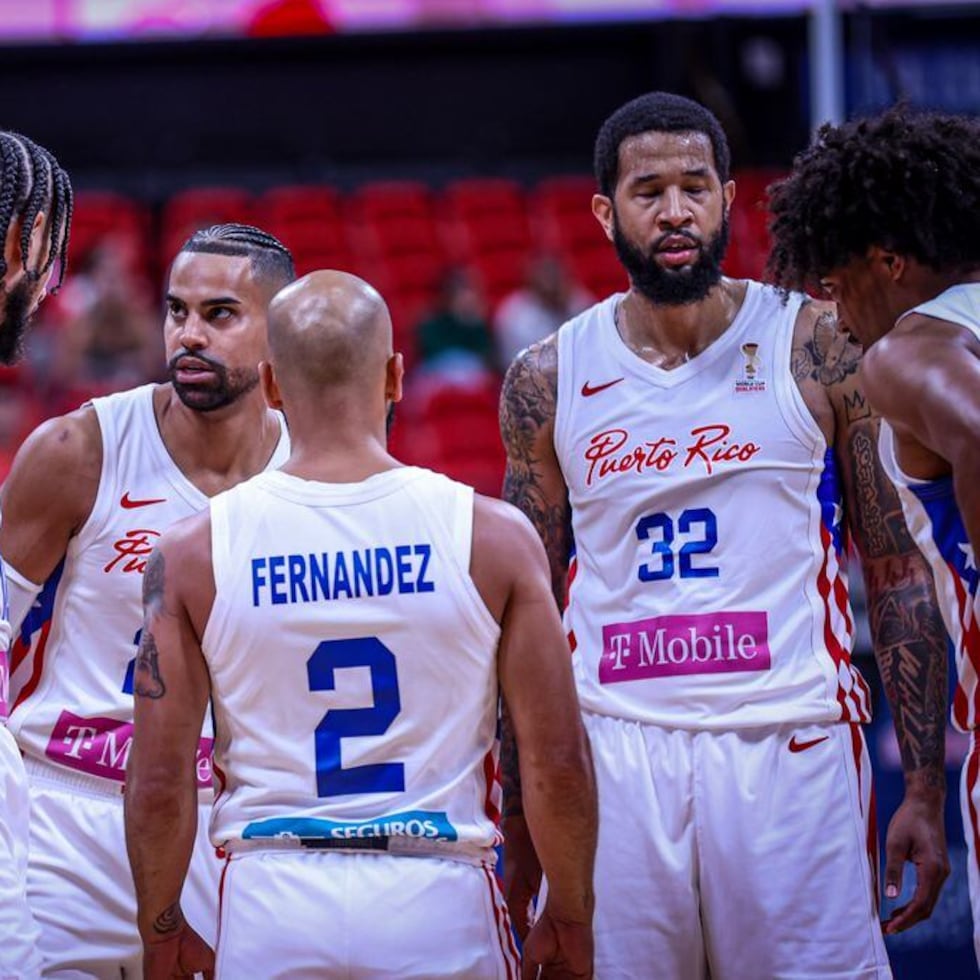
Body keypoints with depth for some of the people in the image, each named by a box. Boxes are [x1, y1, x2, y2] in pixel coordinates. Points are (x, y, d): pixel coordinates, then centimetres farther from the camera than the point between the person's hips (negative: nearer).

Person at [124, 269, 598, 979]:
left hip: (270, 911, 1)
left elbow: (160, 782, -1)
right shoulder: (494, 536, -3)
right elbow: (558, 763, -3)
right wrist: (570, 920, 11)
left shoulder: (195, 554, -2)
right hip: (440, 904, -1)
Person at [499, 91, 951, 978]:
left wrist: (925, 789, -4)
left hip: (790, 745, -1)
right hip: (612, 749, 2)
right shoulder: (548, 382, 6)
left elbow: (899, 574, 3)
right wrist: (518, 821, 8)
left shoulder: (818, 351, 1)